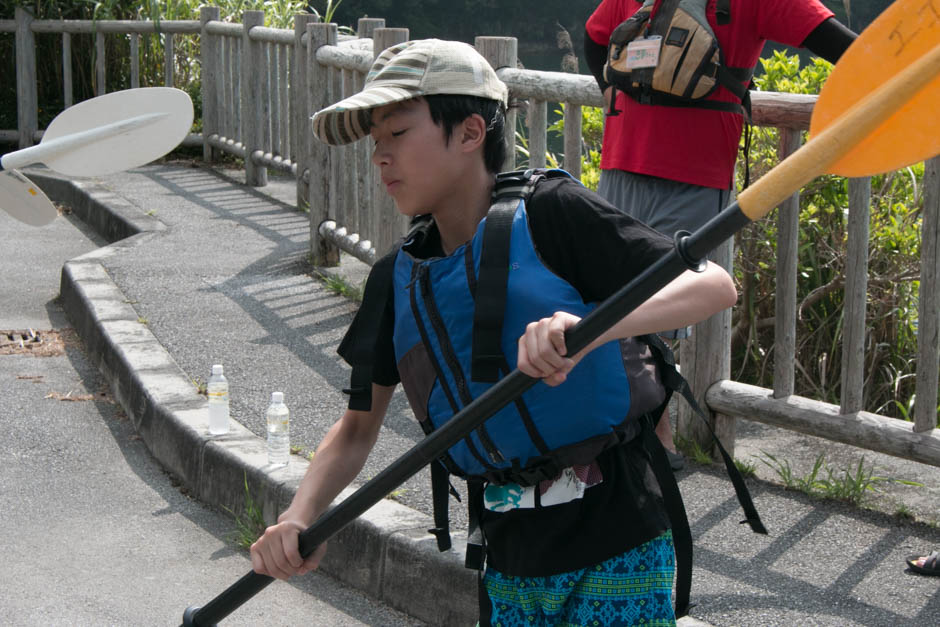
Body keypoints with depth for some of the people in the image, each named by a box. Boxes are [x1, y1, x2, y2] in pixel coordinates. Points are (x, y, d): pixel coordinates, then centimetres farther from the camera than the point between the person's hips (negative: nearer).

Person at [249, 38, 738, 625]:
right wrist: (299, 519, -8)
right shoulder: (398, 279, 4)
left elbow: (715, 285, -20)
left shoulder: (551, 213, -13)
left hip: (615, 554, -5)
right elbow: (358, 427, 10)